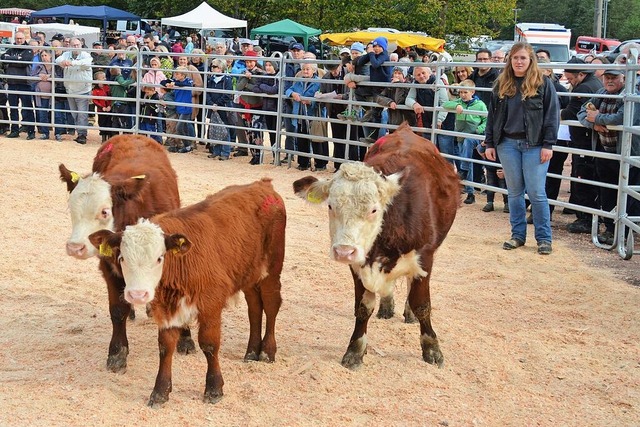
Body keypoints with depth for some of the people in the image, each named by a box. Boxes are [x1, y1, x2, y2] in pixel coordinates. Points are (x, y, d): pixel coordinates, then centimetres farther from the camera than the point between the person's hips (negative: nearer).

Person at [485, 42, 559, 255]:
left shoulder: (543, 83, -2)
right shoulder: (501, 84, 9)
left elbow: (552, 115, -5)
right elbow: (492, 115, 12)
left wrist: (548, 145, -11)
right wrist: (490, 143, 7)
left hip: (534, 144, -4)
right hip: (508, 143, 4)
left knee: (536, 192, -5)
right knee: (514, 191, 9)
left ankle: (544, 238, 5)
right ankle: (518, 234, 18)